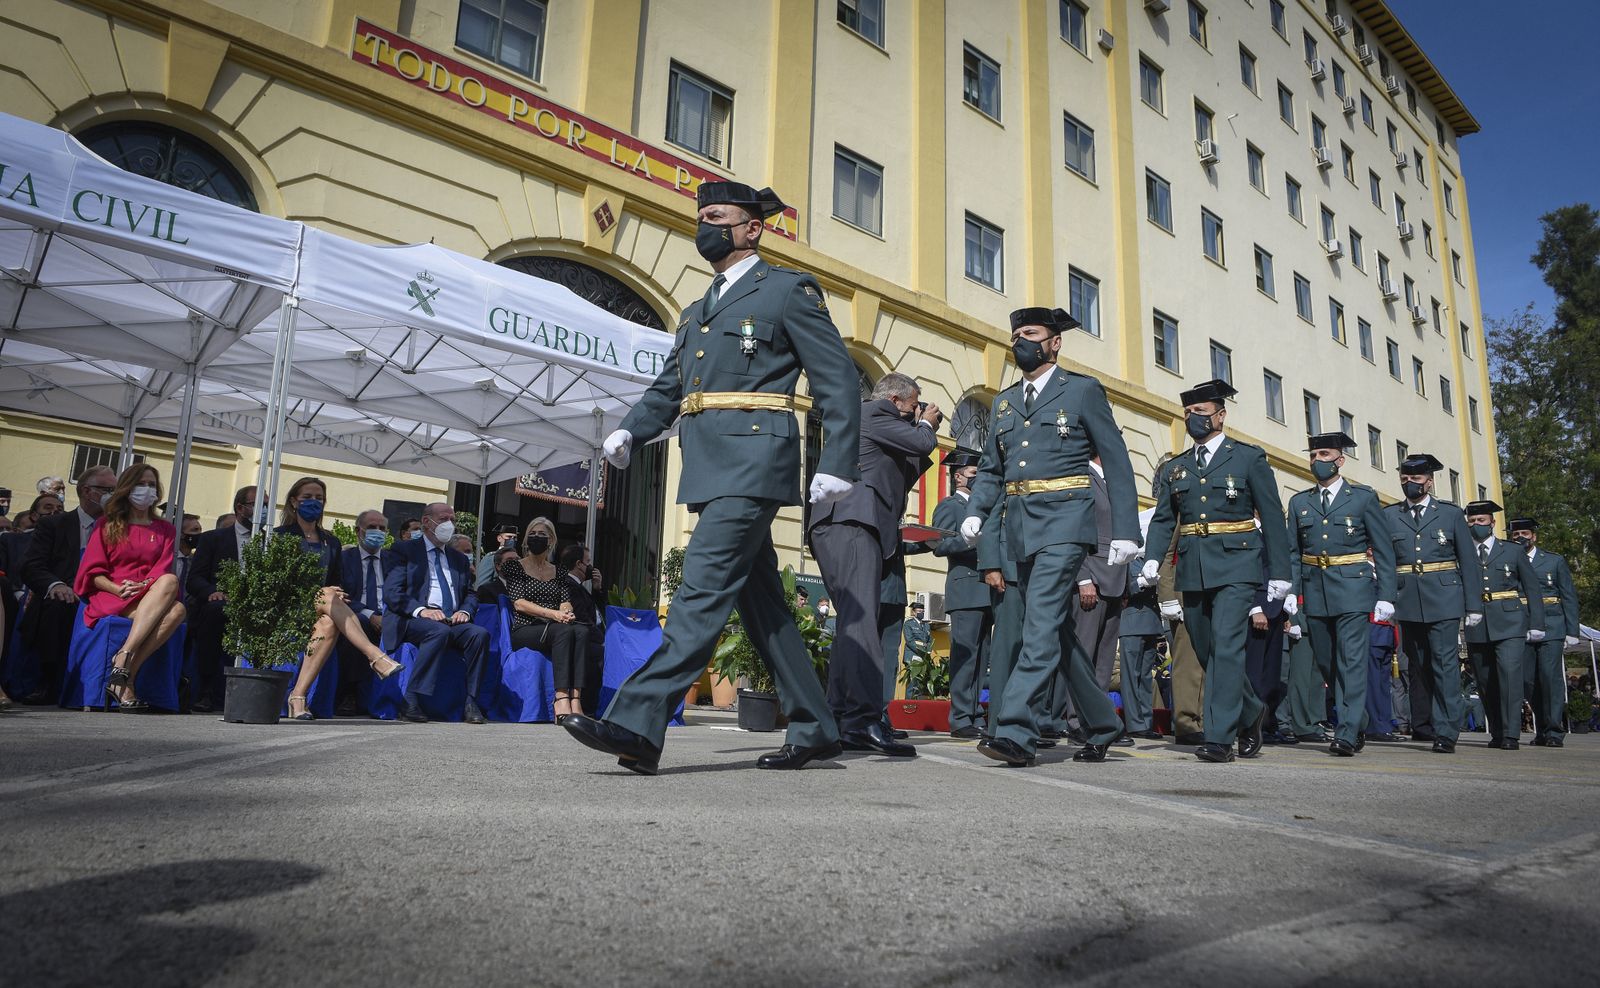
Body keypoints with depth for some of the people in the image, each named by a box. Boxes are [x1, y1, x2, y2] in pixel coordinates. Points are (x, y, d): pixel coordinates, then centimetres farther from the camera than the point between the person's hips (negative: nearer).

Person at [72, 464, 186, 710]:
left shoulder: (165, 530, 23)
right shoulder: (107, 524, 17)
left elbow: (163, 571, 7)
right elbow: (92, 571, 6)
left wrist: (142, 585, -15)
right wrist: (118, 589, -14)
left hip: (149, 595, 2)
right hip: (109, 598, -2)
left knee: (177, 609, -35)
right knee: (171, 581, -35)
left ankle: (124, 667, -40)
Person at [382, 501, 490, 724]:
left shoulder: (459, 559, 27)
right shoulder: (404, 550, 11)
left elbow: (471, 594, 23)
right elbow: (391, 592, -1)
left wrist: (465, 611, -2)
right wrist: (421, 610, -18)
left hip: (453, 621, 4)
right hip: (414, 620, -4)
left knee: (480, 633, -27)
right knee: (439, 631, -37)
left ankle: (471, 702, -25)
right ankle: (411, 702, -32)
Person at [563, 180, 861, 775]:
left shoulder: (788, 290, 4)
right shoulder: (696, 313, 27)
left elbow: (838, 381, -2)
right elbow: (667, 388, 23)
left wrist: (836, 466, -11)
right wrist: (629, 433, 4)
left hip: (752, 461, -8)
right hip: (709, 468, 8)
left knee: (704, 586, -15)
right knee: (759, 597, 8)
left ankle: (637, 726, -18)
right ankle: (813, 729, 16)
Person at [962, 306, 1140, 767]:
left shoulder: (1083, 390, 4)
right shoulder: (1004, 401, 19)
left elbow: (1117, 464, 1)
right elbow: (990, 468, 19)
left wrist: (1125, 531, -6)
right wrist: (975, 513, 0)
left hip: (1063, 522, -6)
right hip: (1021, 527, 7)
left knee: (1042, 622, -17)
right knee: (1057, 629, 11)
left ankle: (1016, 730, -20)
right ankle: (1101, 723, 25)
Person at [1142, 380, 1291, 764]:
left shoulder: (1249, 458, 3)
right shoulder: (1175, 467, 15)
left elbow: (1272, 518, 1)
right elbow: (1163, 519, 11)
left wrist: (1279, 573, -4)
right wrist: (1153, 559, -6)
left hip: (1234, 567, -5)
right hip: (1192, 570, 5)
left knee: (1226, 648, -15)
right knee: (1208, 654, 11)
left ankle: (1219, 737, -11)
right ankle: (1251, 712, 34)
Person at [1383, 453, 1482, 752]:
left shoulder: (1451, 513, 7)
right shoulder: (1389, 515, 9)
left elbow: (1468, 561, 6)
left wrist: (1473, 605, 1)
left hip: (1444, 600, -2)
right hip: (1408, 602, 2)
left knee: (1445, 663, -7)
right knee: (1416, 666, 10)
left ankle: (1446, 732, -6)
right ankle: (1422, 725, 21)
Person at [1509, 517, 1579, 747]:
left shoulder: (1555, 561, 8)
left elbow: (1569, 597, 7)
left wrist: (1571, 632, -1)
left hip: (1550, 628, -2)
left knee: (1550, 676, -10)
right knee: (1528, 680, 1)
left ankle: (1554, 732, -3)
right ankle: (1542, 730, 15)